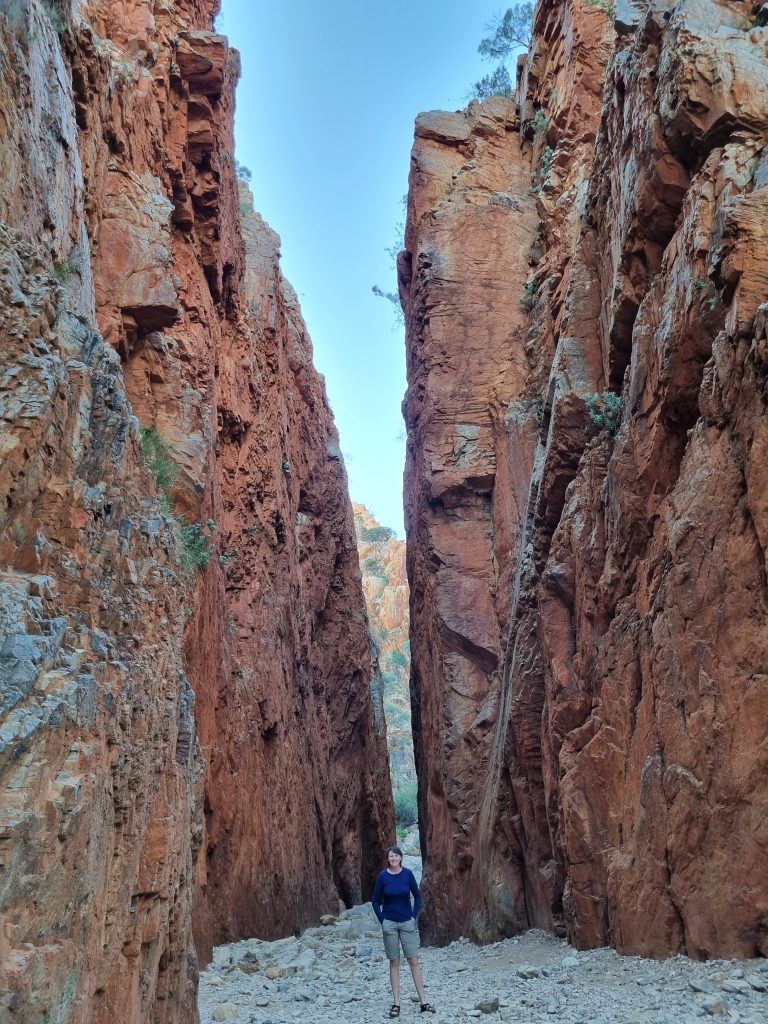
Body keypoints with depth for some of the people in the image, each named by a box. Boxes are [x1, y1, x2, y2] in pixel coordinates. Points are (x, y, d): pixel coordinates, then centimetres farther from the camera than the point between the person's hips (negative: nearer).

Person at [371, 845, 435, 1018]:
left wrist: (414, 917, -2)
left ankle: (423, 1002, 5)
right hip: (389, 924, 0)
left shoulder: (407, 873, -5)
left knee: (413, 961, 0)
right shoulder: (382, 876, -6)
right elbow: (375, 900, 2)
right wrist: (382, 920, -2)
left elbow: (417, 897, 5)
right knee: (394, 962, 5)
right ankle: (396, 1003, 11)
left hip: (407, 923, 0)